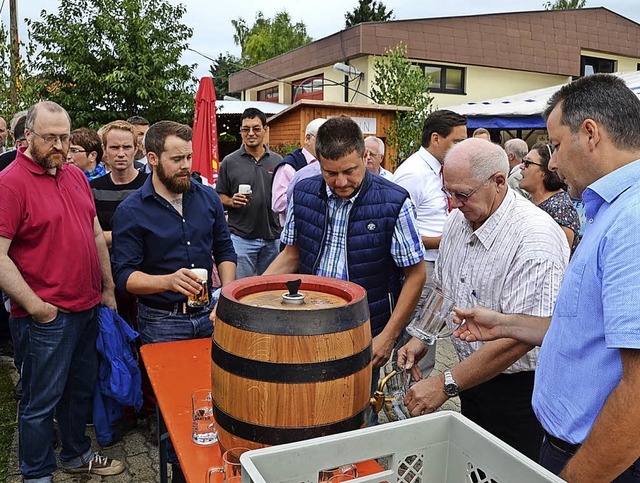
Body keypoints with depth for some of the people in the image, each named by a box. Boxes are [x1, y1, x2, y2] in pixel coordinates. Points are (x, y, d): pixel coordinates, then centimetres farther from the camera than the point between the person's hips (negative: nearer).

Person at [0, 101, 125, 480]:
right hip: (47, 317, -7)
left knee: (82, 388, 21)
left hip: (88, 308, 7)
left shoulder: (76, 175, 9)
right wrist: (36, 307, -17)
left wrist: (108, 289, 13)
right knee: (41, 402, 9)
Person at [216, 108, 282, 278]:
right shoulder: (230, 161, 0)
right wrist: (232, 201, -17)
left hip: (272, 237, 3)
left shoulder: (278, 161, 7)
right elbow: (220, 196, 5)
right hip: (241, 237, -2)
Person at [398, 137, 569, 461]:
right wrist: (422, 339, 0)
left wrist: (445, 385, -26)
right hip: (474, 374, 7)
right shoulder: (458, 220, 0)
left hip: (519, 387, -7)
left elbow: (520, 335, -29)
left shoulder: (536, 237, -25)